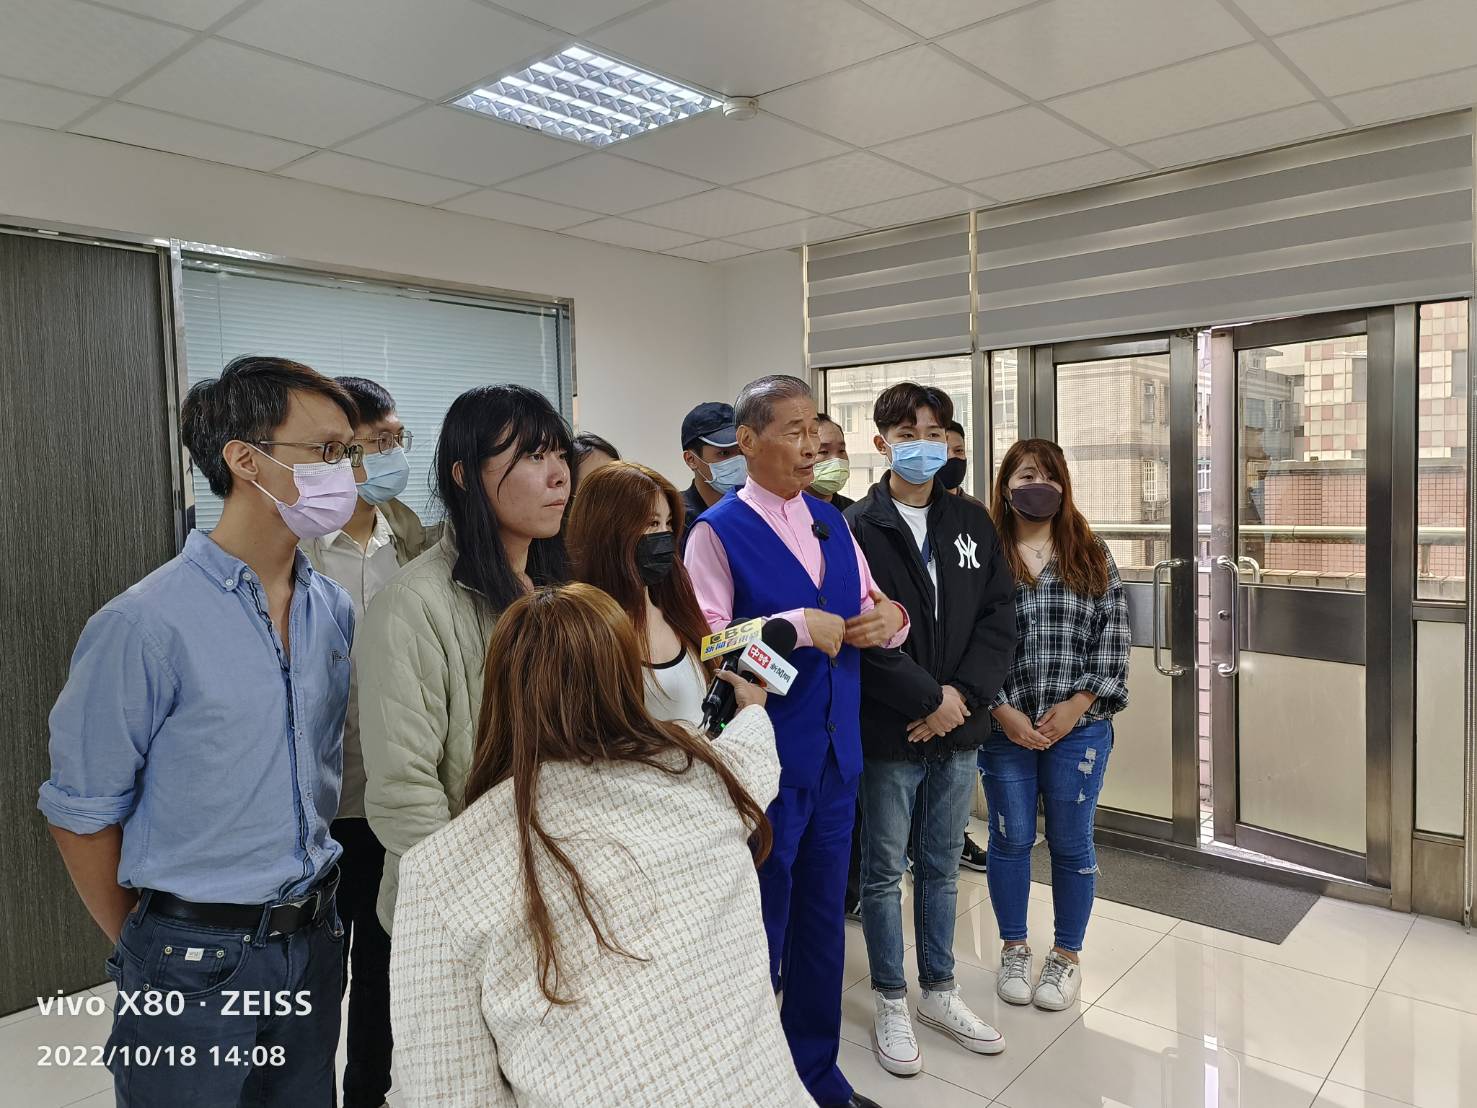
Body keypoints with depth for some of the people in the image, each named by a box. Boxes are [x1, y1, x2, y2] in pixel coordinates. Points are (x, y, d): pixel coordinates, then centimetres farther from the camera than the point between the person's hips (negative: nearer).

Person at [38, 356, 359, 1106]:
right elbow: (81, 814, -9)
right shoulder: (145, 625, -18)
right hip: (197, 960, -5)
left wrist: (308, 908, 12)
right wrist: (148, 951, 3)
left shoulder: (335, 610, -1)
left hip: (314, 943, 5)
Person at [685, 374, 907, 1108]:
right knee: (759, 930, 11)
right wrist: (798, 626, -23)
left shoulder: (832, 523, 8)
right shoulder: (718, 532, -12)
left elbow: (873, 613, 12)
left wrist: (889, 618, -9)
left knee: (823, 921, 20)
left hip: (836, 755, 6)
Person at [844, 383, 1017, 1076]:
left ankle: (939, 993, 35)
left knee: (941, 868, 18)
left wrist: (962, 695, -10)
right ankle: (891, 1004, 27)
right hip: (889, 734, -4)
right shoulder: (859, 529, -8)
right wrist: (929, 699, -15)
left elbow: (999, 618, 2)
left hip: (957, 730, 5)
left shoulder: (973, 524, 7)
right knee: (884, 873, 10)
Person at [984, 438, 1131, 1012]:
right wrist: (1002, 710, -12)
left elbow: (1113, 637, 0)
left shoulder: (1092, 557, 3)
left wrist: (1077, 704, -10)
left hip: (1079, 726, 1)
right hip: (1005, 726, -1)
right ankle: (1014, 949, 31)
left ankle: (1067, 955, 31)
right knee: (1011, 838, 11)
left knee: (1071, 842, 11)